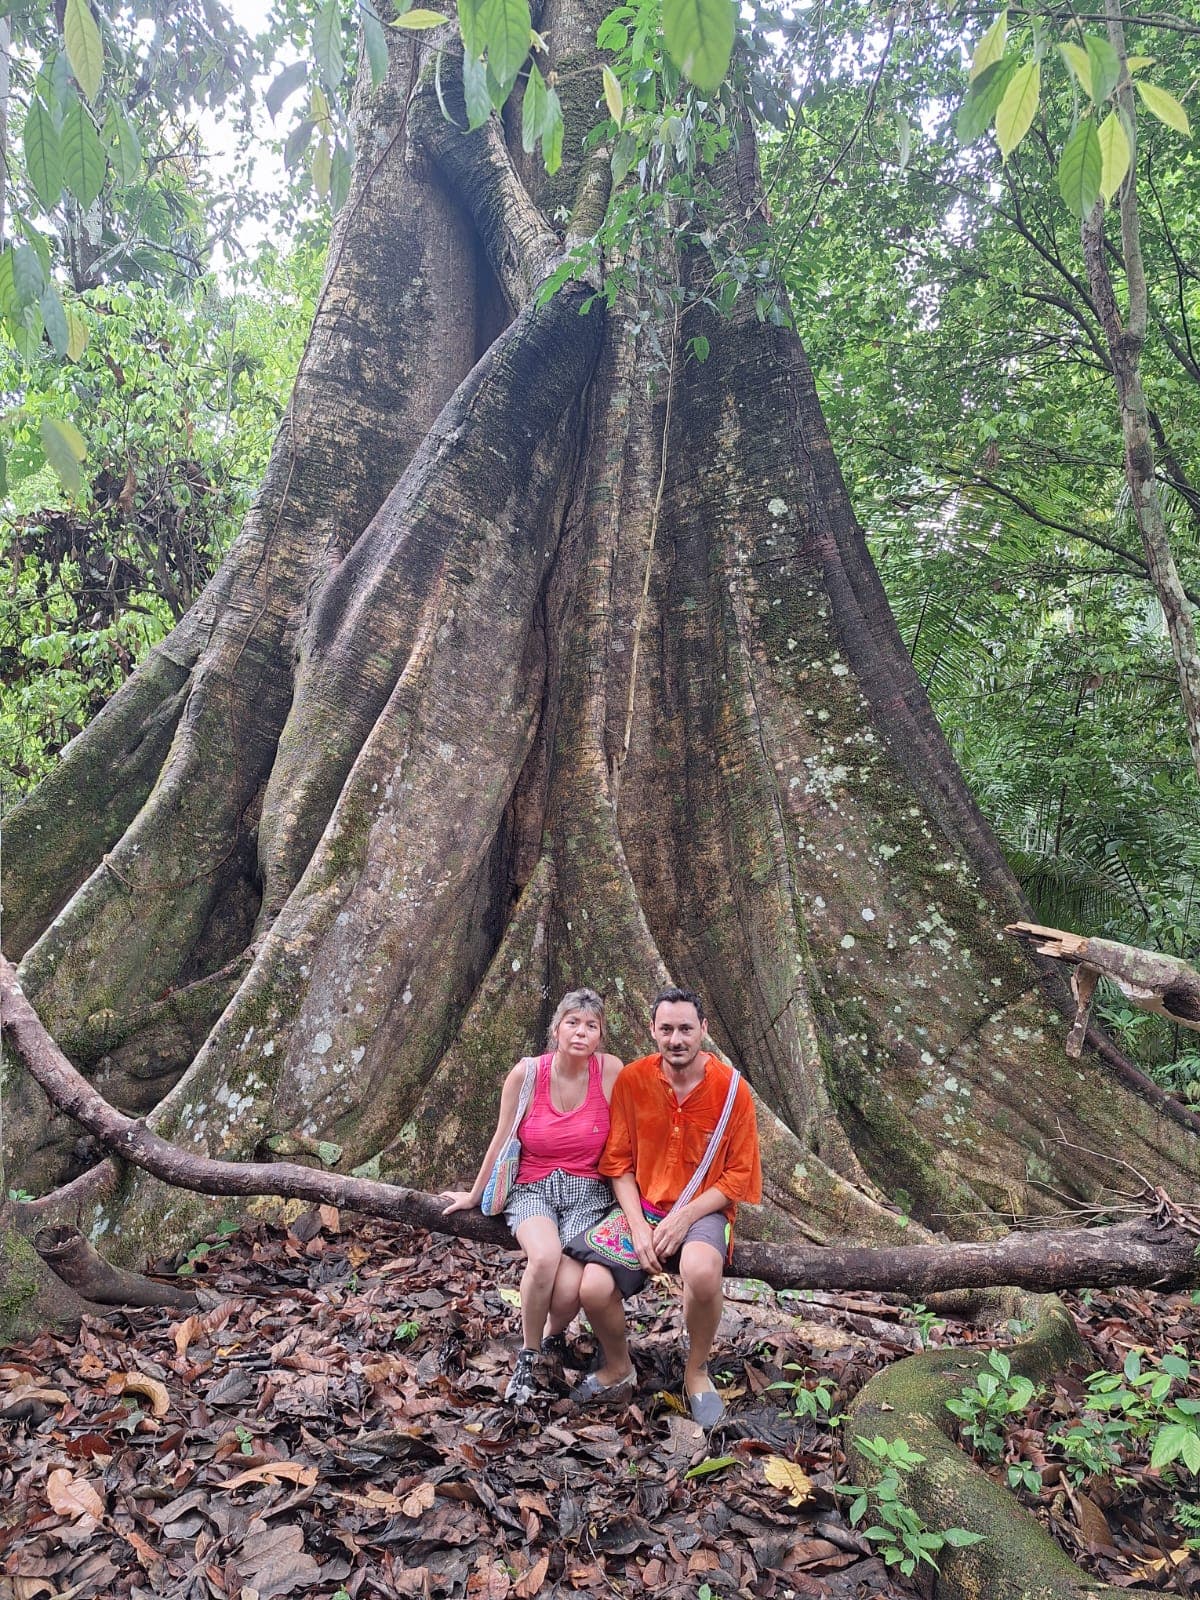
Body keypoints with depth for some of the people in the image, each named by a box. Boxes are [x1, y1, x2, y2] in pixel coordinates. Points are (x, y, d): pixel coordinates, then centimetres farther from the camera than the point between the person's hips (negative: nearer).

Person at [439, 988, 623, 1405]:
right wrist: (475, 1195, 13)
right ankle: (527, 1356, -3)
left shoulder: (611, 1070, -10)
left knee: (569, 1288, -23)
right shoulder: (526, 1074, -9)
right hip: (533, 1188, 0)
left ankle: (554, 1334, 16)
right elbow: (501, 1140, 3)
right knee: (545, 1257, -32)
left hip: (587, 1191, 0)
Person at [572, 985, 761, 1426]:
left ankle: (697, 1370, -4)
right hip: (641, 1207, 2)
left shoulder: (731, 1089, -10)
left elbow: (739, 1175, -6)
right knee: (593, 1288, -22)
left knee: (701, 1270, -37)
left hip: (703, 1211, -2)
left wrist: (685, 1216, -17)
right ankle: (618, 1370, 12)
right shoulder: (632, 1080, -5)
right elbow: (618, 1163, 1)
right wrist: (637, 1224, -13)